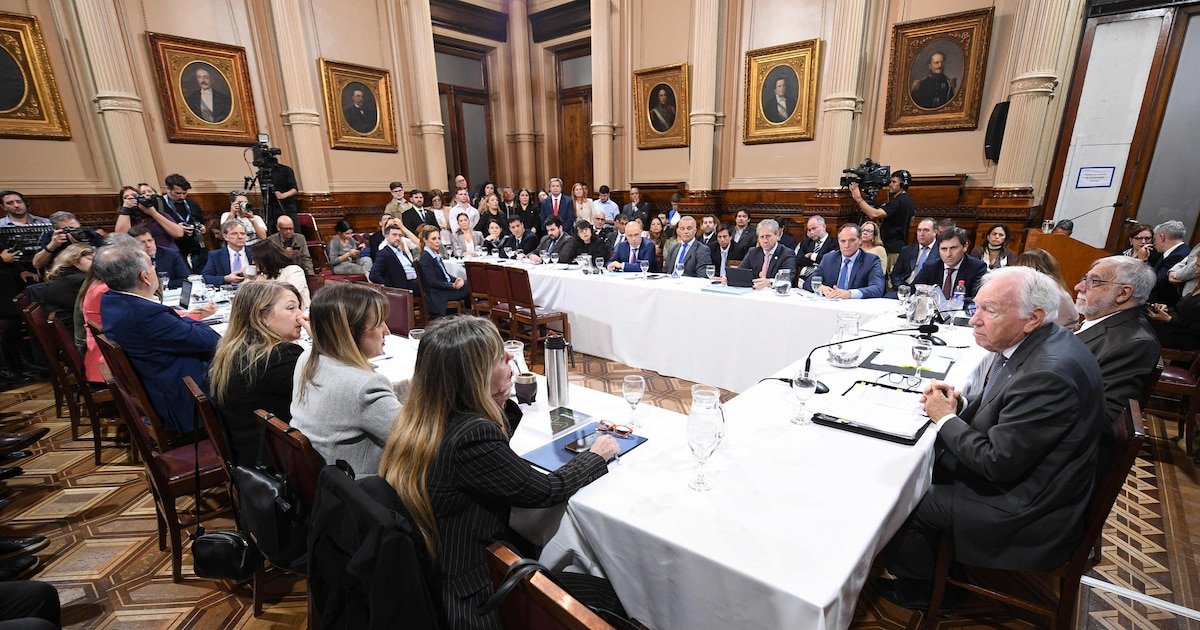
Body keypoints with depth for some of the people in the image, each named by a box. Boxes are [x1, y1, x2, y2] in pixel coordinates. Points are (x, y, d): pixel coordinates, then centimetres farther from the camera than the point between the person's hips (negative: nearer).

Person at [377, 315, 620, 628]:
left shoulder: (418, 417, -5)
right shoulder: (472, 437, -30)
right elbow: (546, 490, -17)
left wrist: (500, 403, -3)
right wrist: (596, 456, -1)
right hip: (464, 600, -7)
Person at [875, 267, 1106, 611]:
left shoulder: (1048, 373, -32)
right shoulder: (1028, 343, -2)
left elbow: (997, 463, -27)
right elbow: (1002, 409, 11)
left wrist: (946, 418, -14)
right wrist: (958, 405, -7)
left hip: (1028, 513, -9)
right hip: (1015, 473, 9)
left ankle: (916, 592, 27)